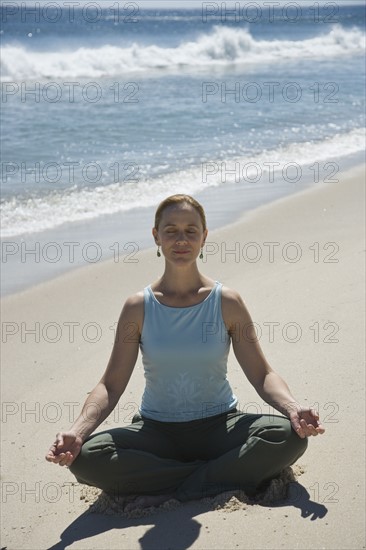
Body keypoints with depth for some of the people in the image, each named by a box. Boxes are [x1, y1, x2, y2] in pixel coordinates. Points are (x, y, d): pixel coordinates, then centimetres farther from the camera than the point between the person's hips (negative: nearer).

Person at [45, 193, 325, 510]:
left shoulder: (227, 303, -3)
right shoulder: (138, 308, -3)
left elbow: (262, 374, -3)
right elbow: (112, 385, -4)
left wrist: (293, 409, -23)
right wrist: (77, 431, -20)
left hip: (219, 426, 0)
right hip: (156, 432, 0)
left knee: (290, 435, -28)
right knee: (84, 457, -27)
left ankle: (170, 490, -21)